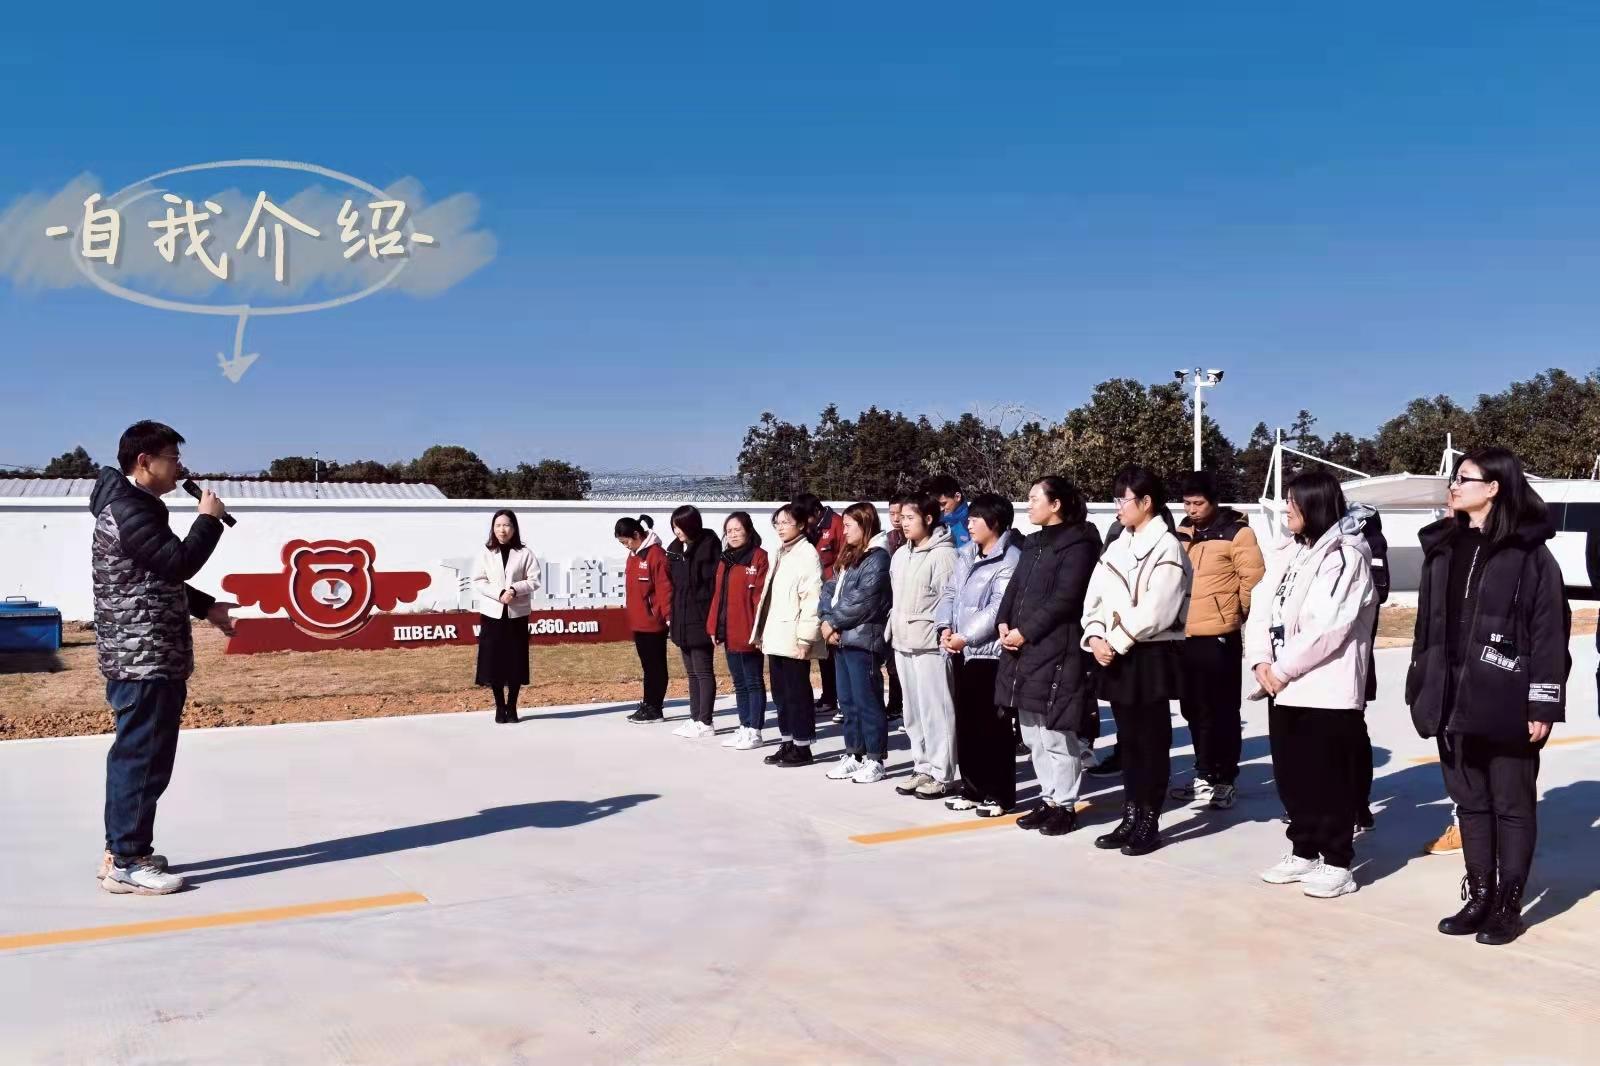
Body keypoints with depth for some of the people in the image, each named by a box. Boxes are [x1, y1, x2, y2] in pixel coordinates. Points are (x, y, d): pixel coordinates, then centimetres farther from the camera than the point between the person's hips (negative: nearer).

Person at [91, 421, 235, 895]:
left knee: (132, 755, 15)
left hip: (144, 657, 11)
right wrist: (209, 519, -11)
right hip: (144, 659, -11)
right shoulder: (127, 511, -17)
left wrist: (206, 607, 20)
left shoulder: (137, 507, 18)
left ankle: (120, 850, 24)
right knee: (143, 758, -5)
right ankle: (127, 863, 1)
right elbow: (178, 563, -24)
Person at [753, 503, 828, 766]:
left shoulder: (807, 554, -10)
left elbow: (812, 599, -16)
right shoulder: (779, 554, 18)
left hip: (794, 638, -9)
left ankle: (802, 747, 6)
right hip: (775, 637, 9)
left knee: (797, 693, -2)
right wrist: (761, 632, 17)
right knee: (780, 692, 13)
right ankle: (788, 743, 21)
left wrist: (805, 638, -20)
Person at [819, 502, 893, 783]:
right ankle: (853, 755, 23)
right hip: (842, 638, 9)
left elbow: (862, 600, -18)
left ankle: (875, 760, 5)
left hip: (863, 639, -9)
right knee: (847, 701, 14)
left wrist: (834, 622, -11)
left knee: (867, 701, -3)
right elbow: (830, 589, 13)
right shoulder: (847, 557, 19)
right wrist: (827, 619, -4)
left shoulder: (877, 558, -10)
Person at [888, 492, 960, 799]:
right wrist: (894, 628, 17)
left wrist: (944, 636, -15)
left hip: (930, 644, -9)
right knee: (913, 710, 13)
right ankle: (922, 768, 23)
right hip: (903, 642, 9)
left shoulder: (942, 554, -10)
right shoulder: (900, 555, 15)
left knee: (936, 710, -4)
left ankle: (942, 775, 3)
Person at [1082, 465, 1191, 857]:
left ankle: (1149, 822, 10)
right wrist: (1095, 639, -6)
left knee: (1152, 740, 2)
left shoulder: (1166, 547, -9)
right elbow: (1095, 599, 10)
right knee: (1127, 739, 13)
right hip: (1115, 657, 7)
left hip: (1151, 656, -7)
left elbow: (1154, 611, -18)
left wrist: (1116, 642, -13)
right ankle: (1130, 817, 21)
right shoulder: (1117, 548, 14)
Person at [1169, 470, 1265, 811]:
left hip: (1219, 636, -6)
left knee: (1221, 711, 0)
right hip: (1184, 635, 7)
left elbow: (1253, 579, -8)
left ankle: (1225, 780, 11)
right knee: (1194, 710, 14)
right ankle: (1205, 775, 27)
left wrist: (1237, 615, 0)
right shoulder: (1182, 531, 12)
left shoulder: (1236, 531, -7)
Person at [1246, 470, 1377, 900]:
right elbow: (1261, 609, 9)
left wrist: (1283, 668, -14)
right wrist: (1261, 661, -6)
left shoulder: (1346, 555, -10)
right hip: (1282, 687, 8)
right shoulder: (1287, 555, 14)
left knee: (1328, 778, 1)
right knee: (1290, 775, 13)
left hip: (1326, 687, -7)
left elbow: (1330, 626, -17)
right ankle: (1304, 851, 26)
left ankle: (1337, 863, 12)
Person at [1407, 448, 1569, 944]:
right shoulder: (1442, 548, 10)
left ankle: (1509, 905, 17)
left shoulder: (1529, 552, -8)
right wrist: (1420, 691, 10)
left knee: (1512, 804, 7)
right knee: (1470, 802, 13)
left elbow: (1550, 632, -10)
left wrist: (1542, 703, -13)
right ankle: (1479, 897, 24)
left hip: (1507, 701, -6)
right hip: (1453, 699, 6)